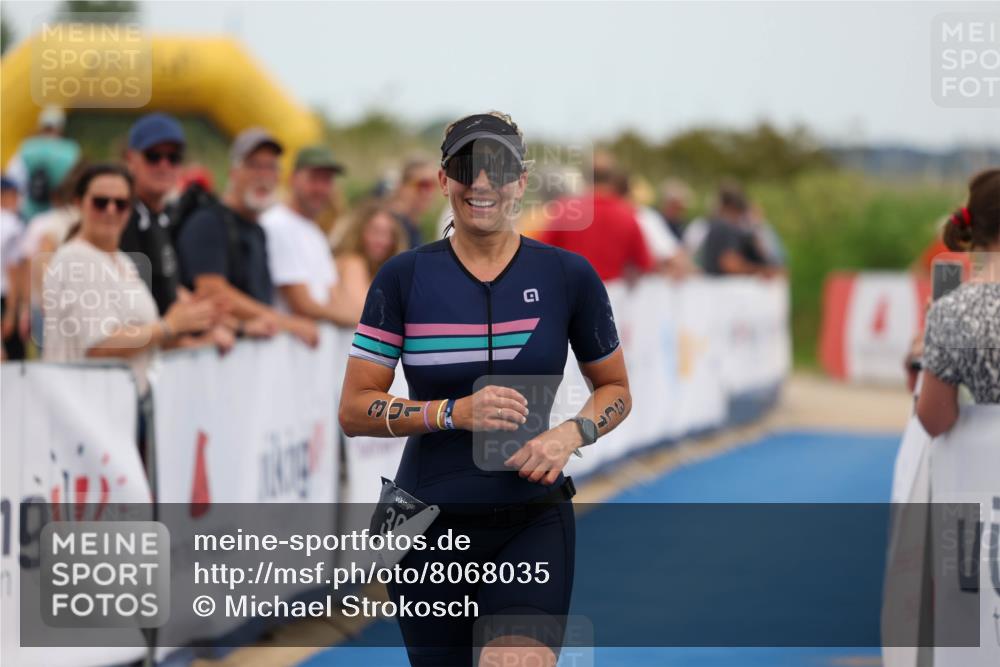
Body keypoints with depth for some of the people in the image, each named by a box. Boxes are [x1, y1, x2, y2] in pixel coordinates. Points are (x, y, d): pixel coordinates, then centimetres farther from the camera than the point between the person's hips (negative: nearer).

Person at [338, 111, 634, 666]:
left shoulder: (568, 276, 1)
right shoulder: (405, 277, -1)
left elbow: (615, 389, 13)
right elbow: (353, 410, -2)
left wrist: (572, 434, -9)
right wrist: (456, 412, -17)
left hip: (532, 523, -1)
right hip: (429, 527, 1)